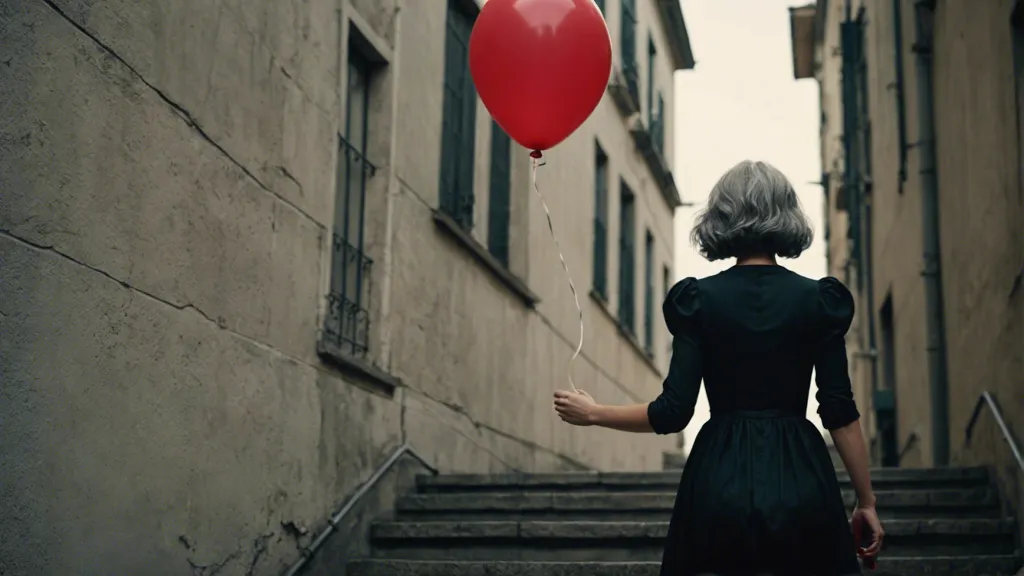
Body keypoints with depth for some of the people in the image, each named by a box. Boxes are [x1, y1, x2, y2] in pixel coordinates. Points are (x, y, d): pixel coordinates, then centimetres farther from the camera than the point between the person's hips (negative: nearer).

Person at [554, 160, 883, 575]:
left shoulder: (699, 298, -2)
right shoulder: (818, 299, -1)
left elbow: (673, 412, -7)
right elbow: (839, 412, -3)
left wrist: (592, 413, 7)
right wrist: (866, 501, 6)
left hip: (721, 483, 0)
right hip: (799, 481, 0)